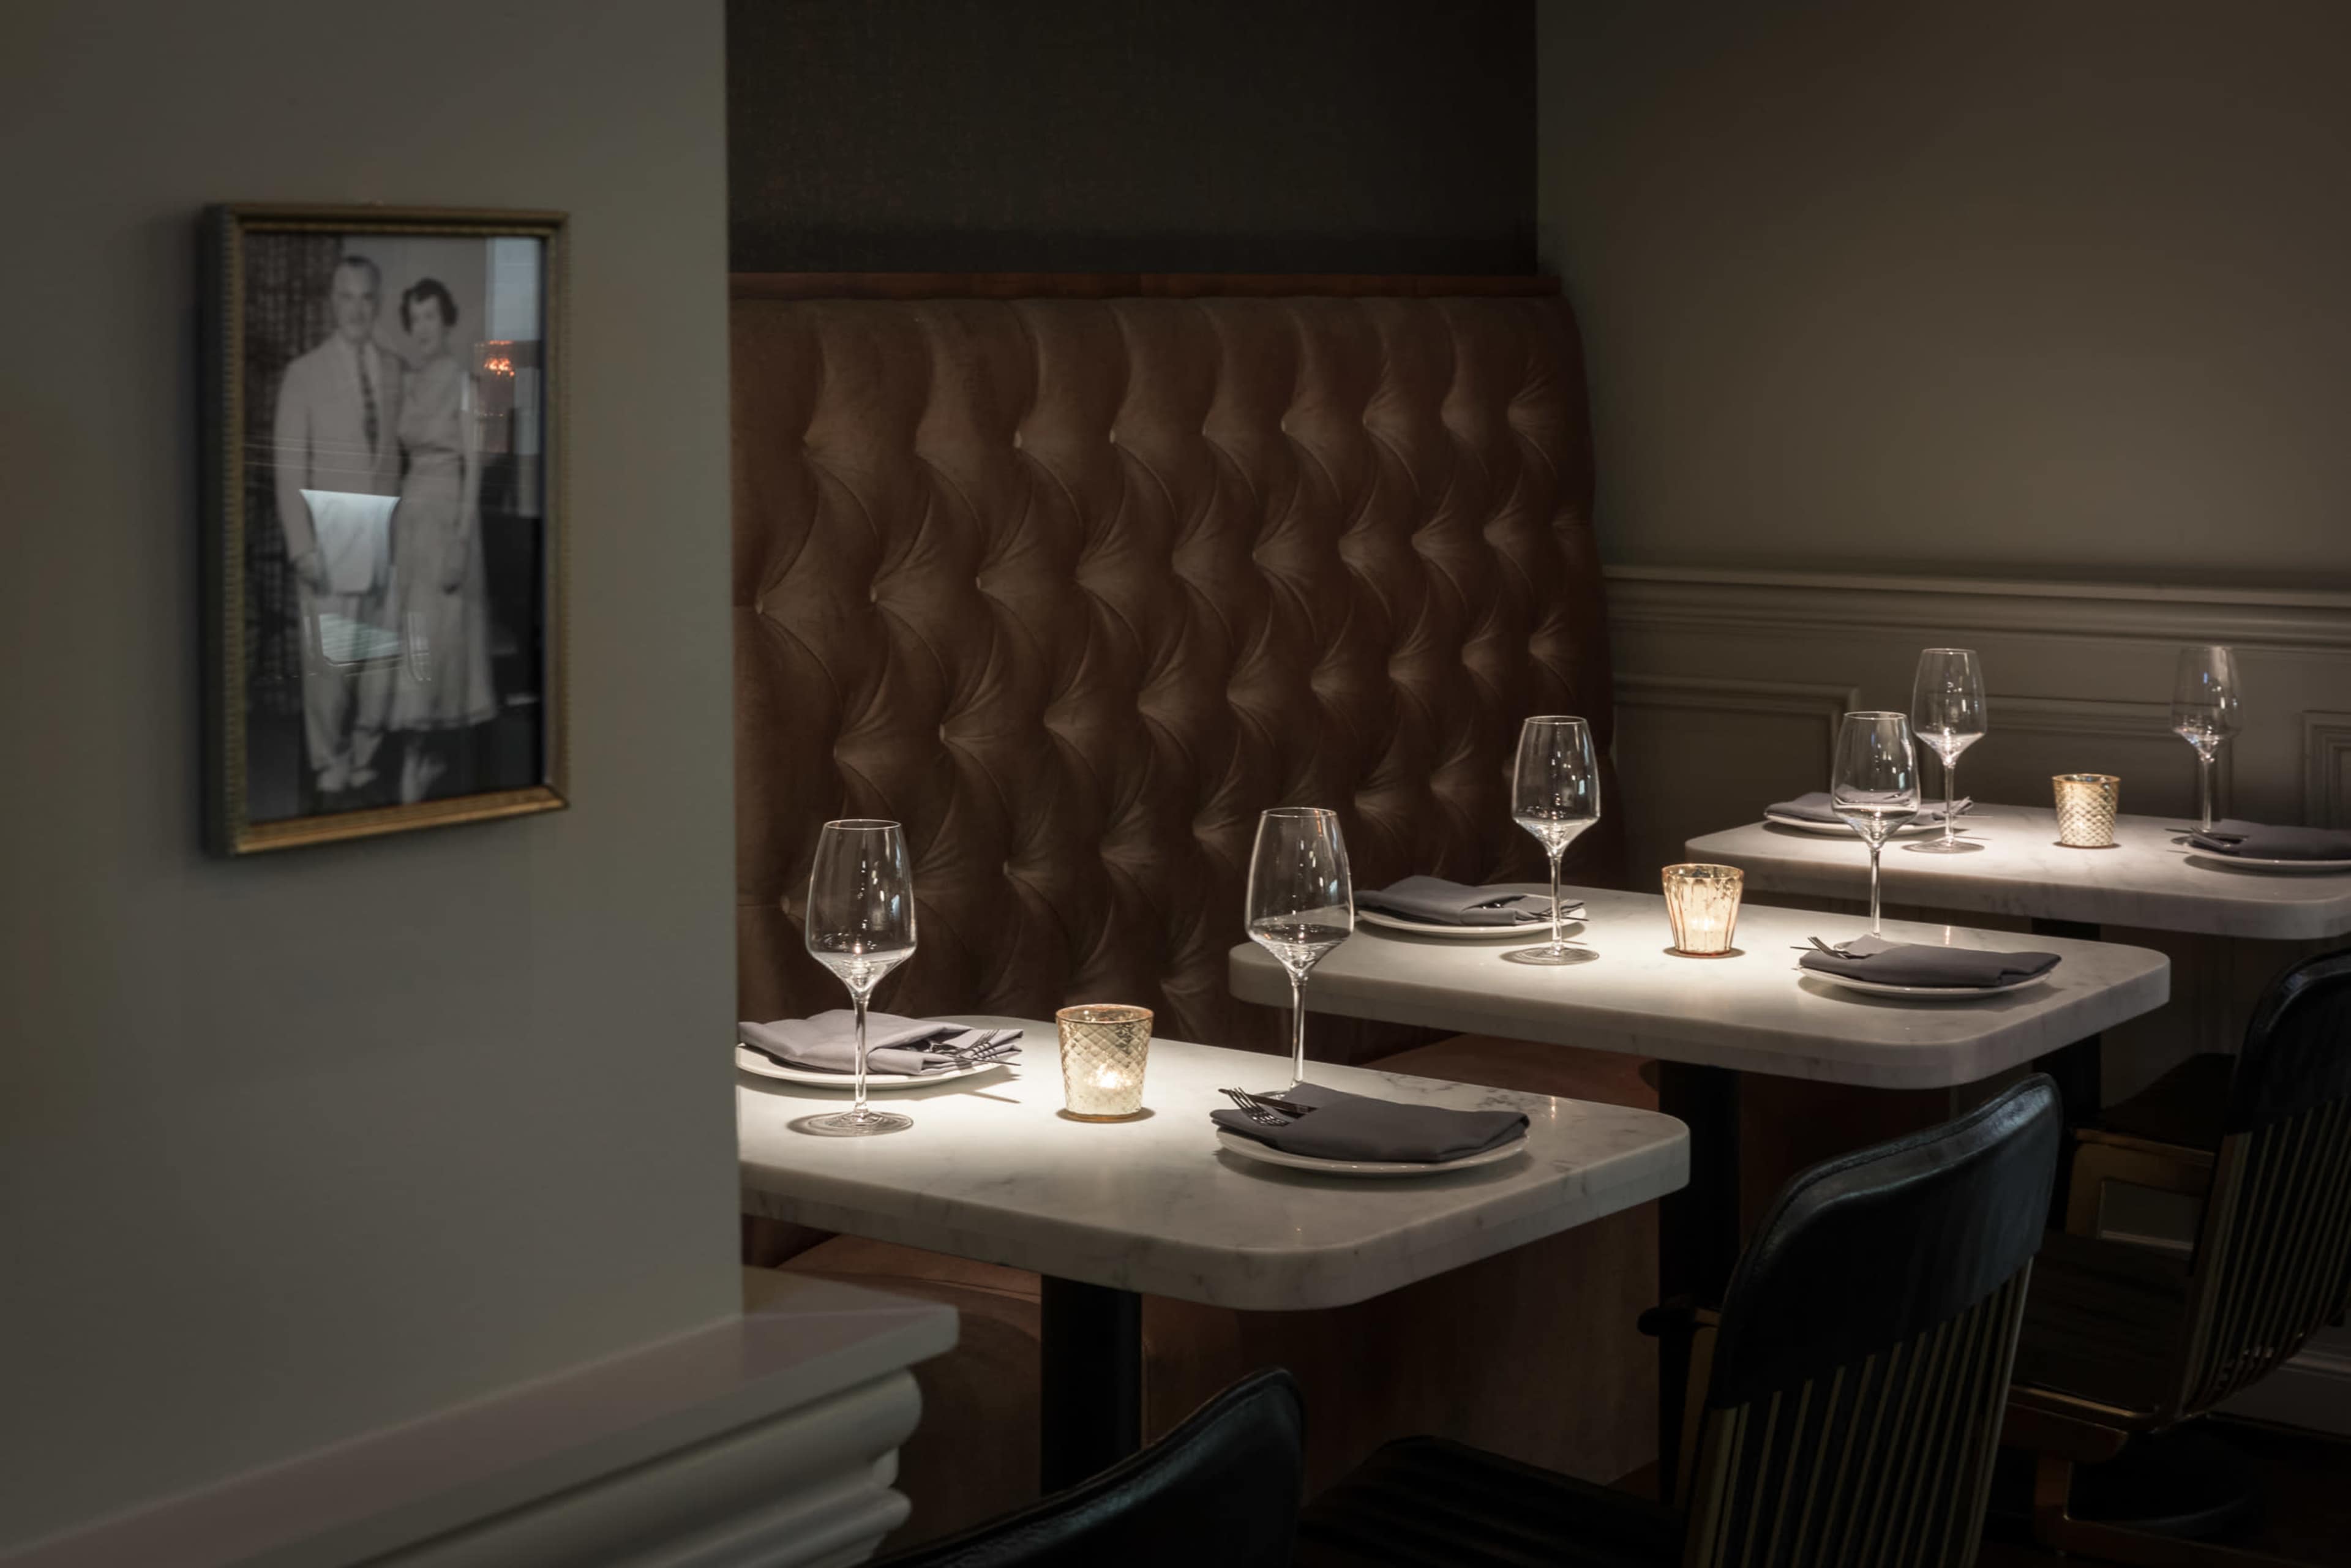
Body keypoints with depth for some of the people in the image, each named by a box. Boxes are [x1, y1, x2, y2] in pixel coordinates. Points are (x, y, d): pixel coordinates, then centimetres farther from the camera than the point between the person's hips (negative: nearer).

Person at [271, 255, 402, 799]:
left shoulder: (395, 372, 9)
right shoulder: (304, 374, 0)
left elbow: (402, 452, 11)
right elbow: (289, 468, -2)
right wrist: (301, 546, -8)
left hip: (383, 536, 3)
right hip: (328, 537, -3)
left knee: (381, 655, 4)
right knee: (329, 656, -2)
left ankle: (363, 754, 18)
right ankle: (329, 761, 12)